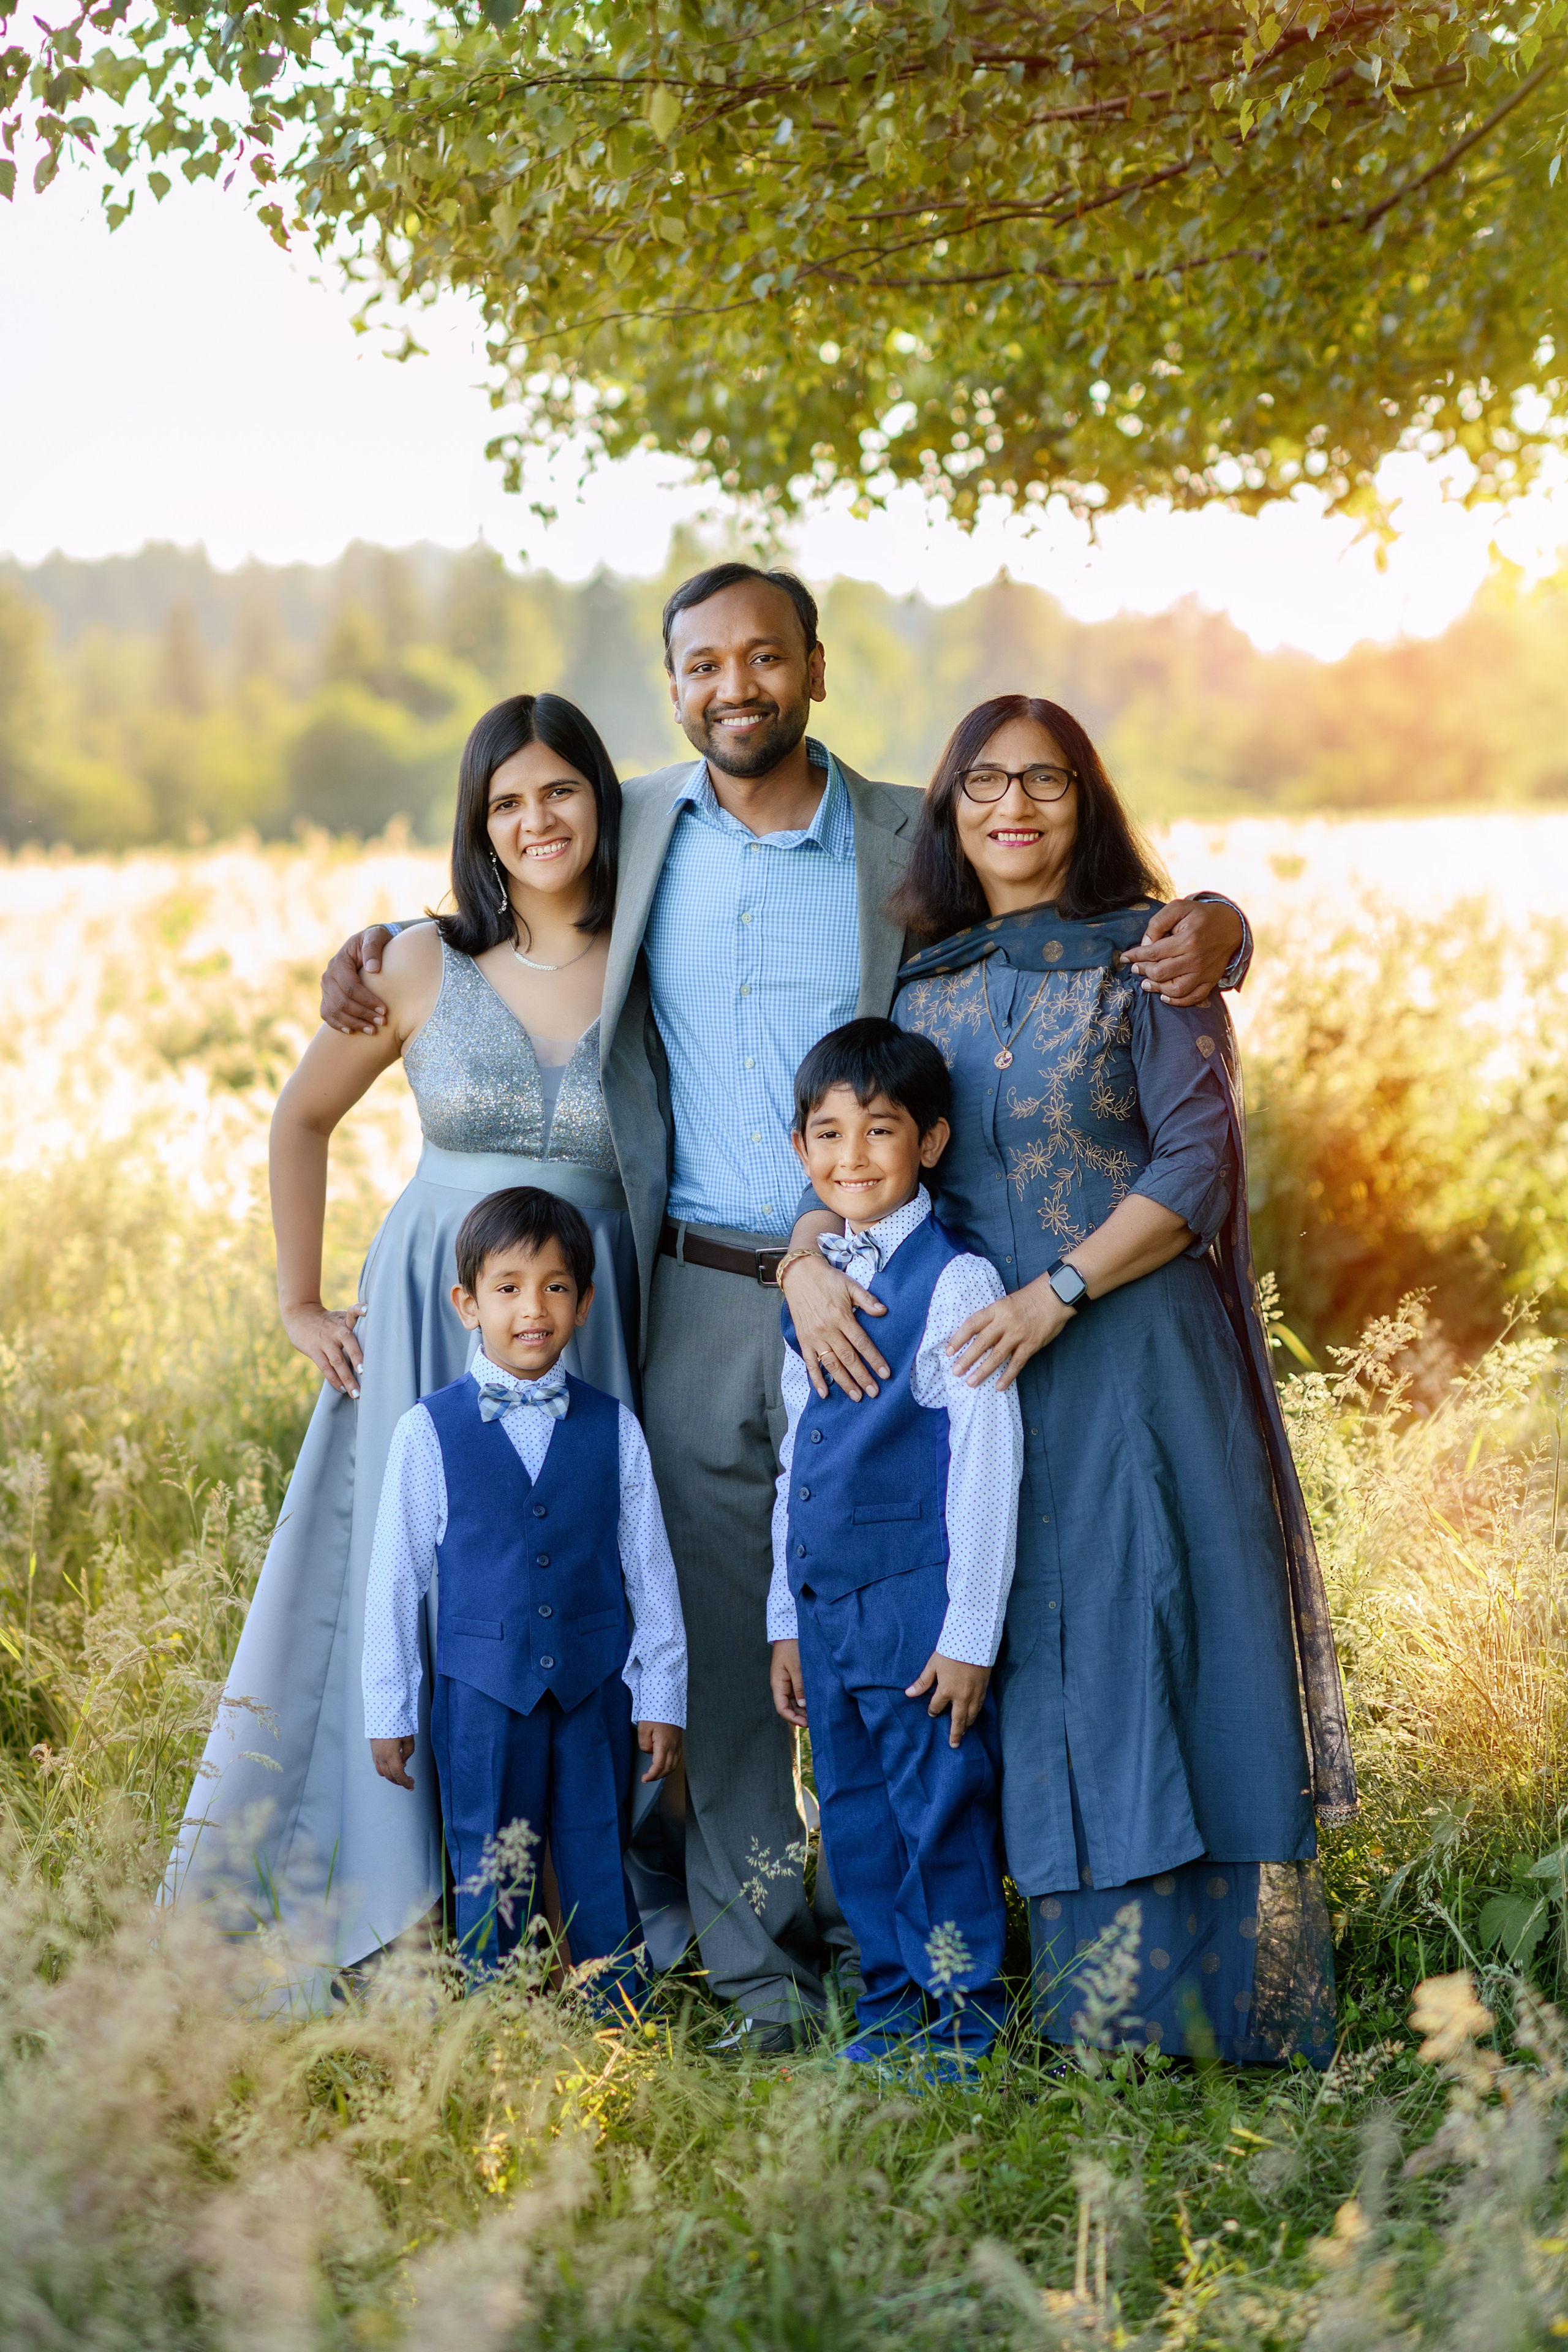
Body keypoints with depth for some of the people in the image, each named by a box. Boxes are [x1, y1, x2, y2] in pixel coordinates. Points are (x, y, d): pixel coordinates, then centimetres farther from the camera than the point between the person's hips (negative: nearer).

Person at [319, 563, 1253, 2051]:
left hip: (874, 1301, -1)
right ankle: (762, 1968, 15)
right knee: (725, 1637, 4)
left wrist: (1207, 929, -12)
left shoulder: (910, 843, 3)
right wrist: (377, 948, 9)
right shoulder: (631, 835, 9)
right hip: (700, 1304, 2)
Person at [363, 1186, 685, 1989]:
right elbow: (395, 1574, 2)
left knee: (599, 1873, 8)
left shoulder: (613, 1429, 2)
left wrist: (662, 1698, 6)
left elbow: (649, 1570, 7)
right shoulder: (429, 1430, -3)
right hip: (480, 1688, -1)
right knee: (489, 1882, 6)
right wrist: (389, 1710, 4)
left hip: (594, 1687, 1)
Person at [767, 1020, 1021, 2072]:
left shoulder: (955, 1283, -10)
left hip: (921, 1603, -7)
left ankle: (968, 2016, 12)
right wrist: (787, 1620, 15)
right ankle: (890, 2004, 24)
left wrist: (970, 1632, -14)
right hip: (826, 1606, 7)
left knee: (942, 1809, 0)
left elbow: (988, 1464, -12)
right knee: (854, 1815, 12)